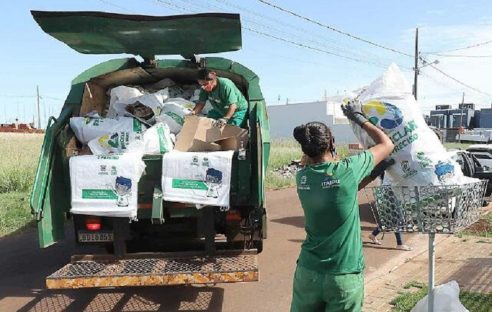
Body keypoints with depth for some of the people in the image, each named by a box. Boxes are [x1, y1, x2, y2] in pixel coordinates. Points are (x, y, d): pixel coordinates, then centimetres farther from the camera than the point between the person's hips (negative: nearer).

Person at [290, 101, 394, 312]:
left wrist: (374, 172, 18)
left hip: (308, 271, 3)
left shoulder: (301, 177, -3)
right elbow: (387, 144, 0)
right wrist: (359, 119, 11)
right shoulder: (347, 170, -15)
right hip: (345, 275, -3)